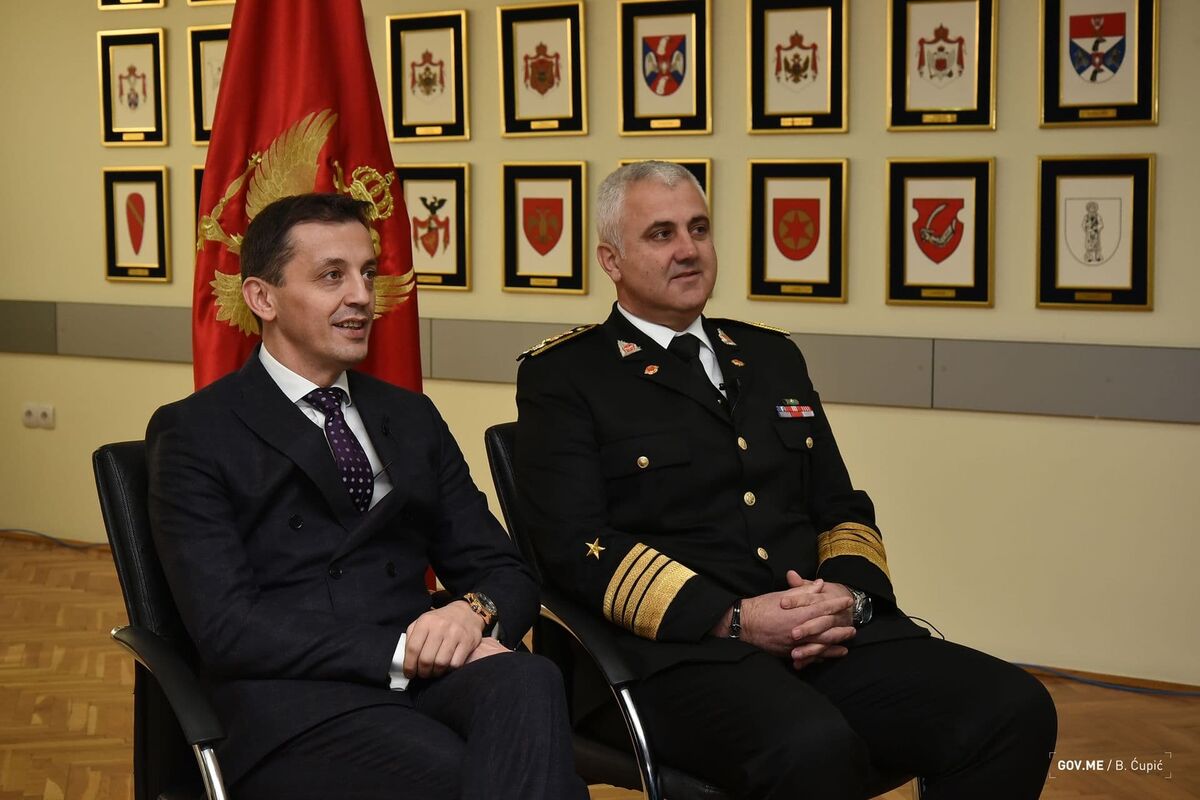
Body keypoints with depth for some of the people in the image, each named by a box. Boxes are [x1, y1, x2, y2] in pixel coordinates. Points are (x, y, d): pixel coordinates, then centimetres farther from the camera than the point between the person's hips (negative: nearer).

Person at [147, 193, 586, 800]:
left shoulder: (412, 419, 20)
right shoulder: (196, 433, 4)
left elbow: (505, 573, 16)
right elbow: (227, 630, -7)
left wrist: (474, 611, -9)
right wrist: (399, 653, -16)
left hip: (424, 680, 5)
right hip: (291, 704, -5)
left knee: (527, 680, -31)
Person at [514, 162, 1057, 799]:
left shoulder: (772, 357, 22)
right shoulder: (561, 377, 5)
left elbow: (843, 508, 20)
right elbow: (576, 543, -7)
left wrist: (850, 593, -3)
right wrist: (732, 620, -16)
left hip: (827, 638, 6)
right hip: (680, 649, -5)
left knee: (1015, 709, -19)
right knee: (814, 746, -38)